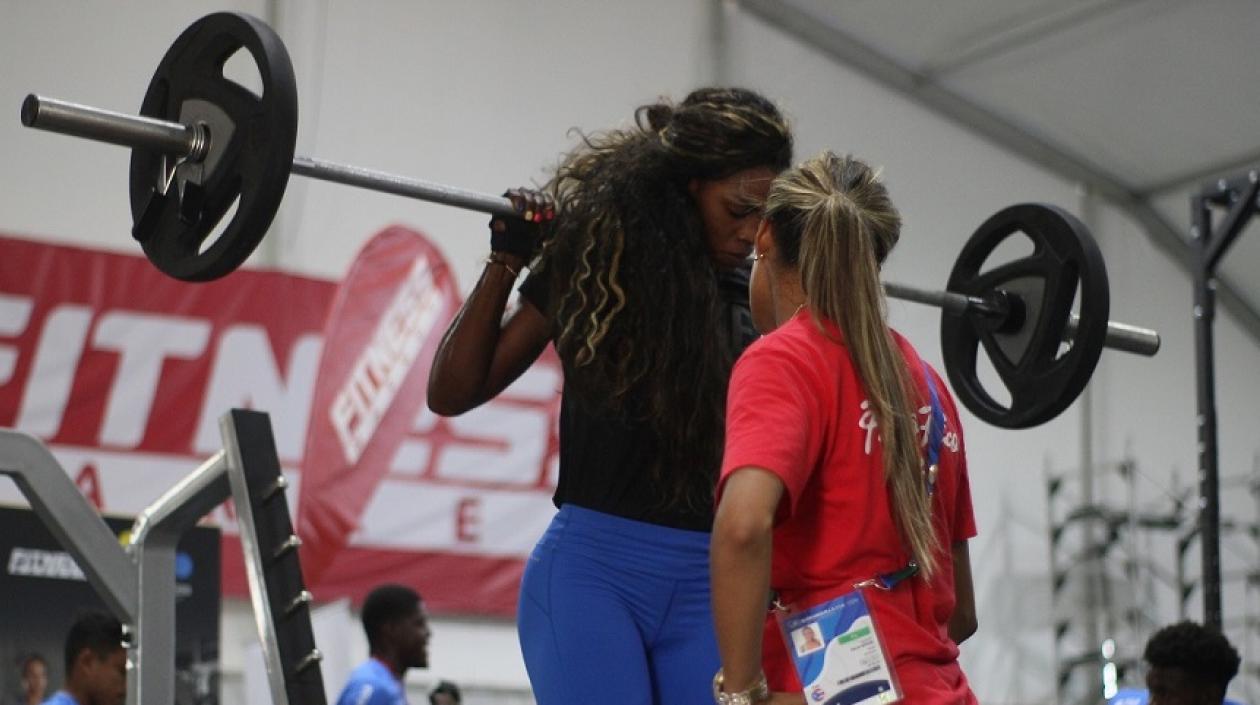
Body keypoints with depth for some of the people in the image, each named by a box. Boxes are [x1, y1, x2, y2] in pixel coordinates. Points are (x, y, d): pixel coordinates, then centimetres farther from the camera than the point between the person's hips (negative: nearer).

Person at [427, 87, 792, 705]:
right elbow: (452, 393, 1)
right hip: (593, 569, -4)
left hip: (705, 586, 4)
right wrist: (506, 261, -7)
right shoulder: (593, 265, 0)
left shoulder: (751, 297, 9)